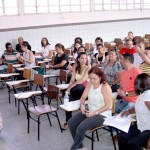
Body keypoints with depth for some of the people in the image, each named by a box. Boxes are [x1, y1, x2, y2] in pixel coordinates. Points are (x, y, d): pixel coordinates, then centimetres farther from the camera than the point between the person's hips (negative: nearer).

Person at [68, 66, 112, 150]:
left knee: (81, 127, -26)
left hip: (102, 115, -8)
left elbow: (108, 106, -18)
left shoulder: (105, 87, -17)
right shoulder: (90, 84, 3)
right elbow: (83, 97, 10)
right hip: (90, 111, 8)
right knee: (71, 122, -8)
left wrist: (94, 113, -22)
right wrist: (82, 105, -13)